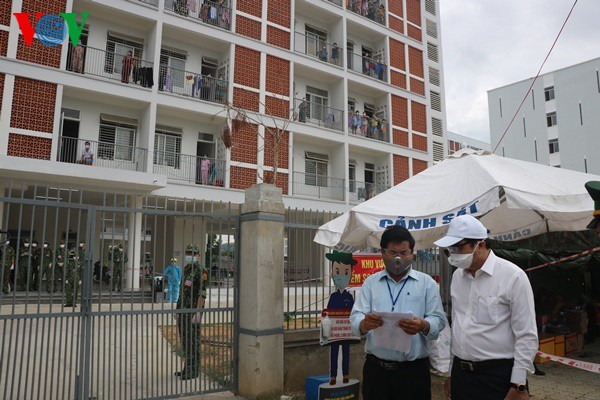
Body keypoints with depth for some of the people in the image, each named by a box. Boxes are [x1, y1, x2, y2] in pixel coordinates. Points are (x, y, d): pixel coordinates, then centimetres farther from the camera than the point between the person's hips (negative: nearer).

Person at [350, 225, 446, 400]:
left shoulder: (427, 282, 6)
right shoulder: (371, 282, 8)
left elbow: (438, 320, 0)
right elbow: (355, 319, 1)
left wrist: (423, 326, -22)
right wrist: (365, 323, -22)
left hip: (414, 370, -1)